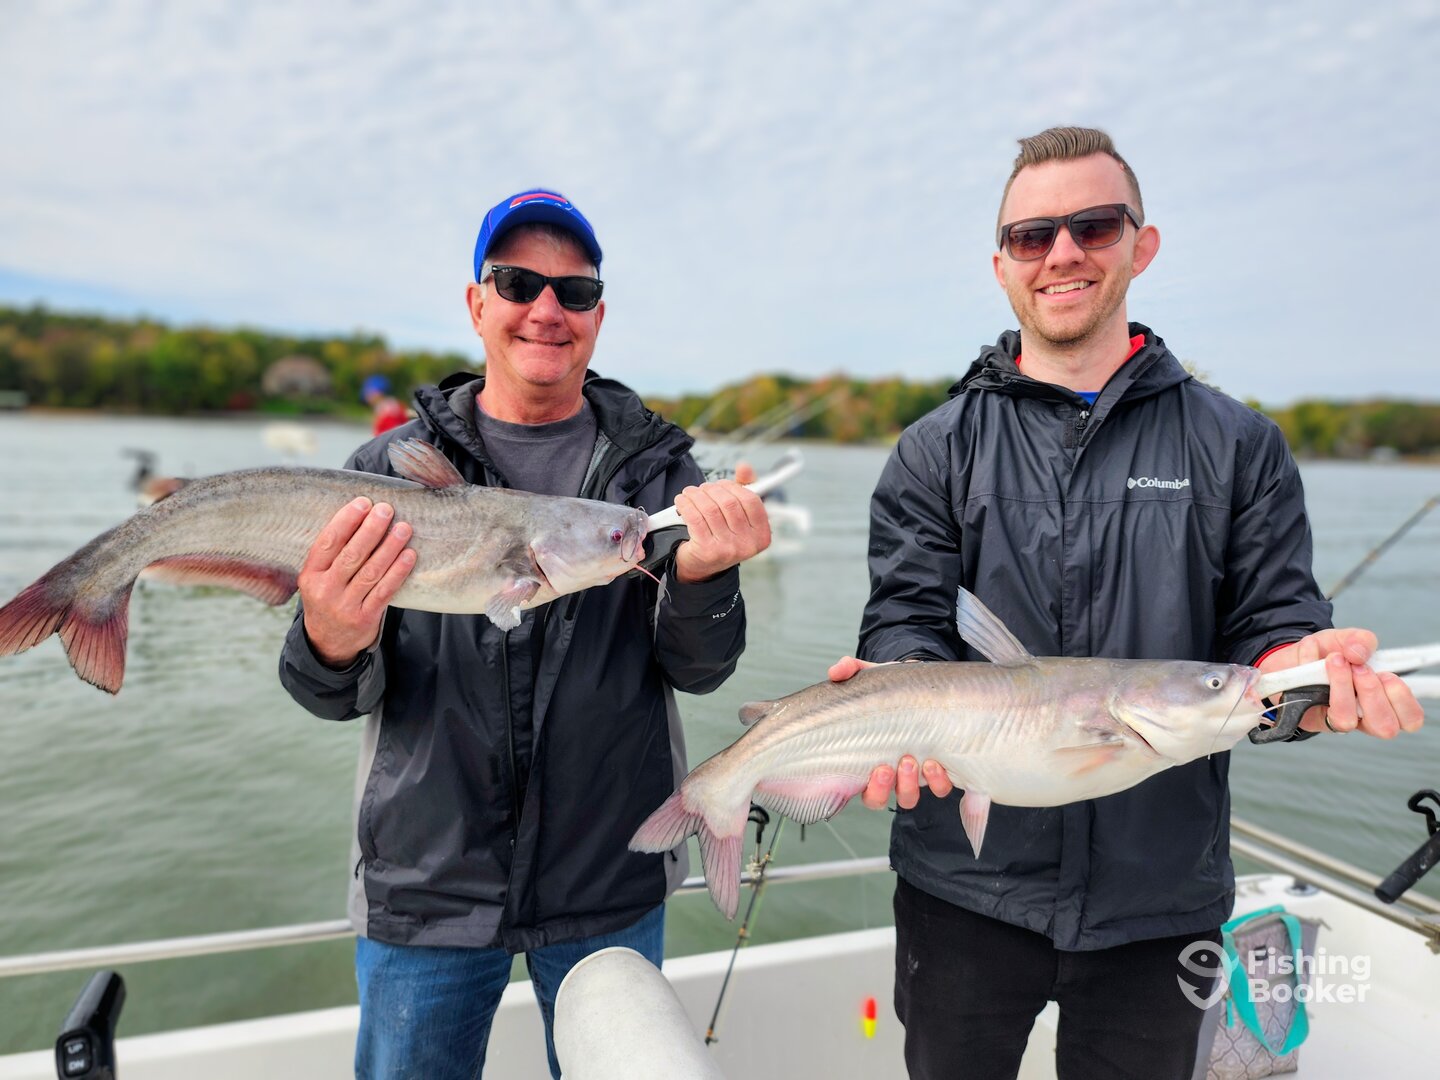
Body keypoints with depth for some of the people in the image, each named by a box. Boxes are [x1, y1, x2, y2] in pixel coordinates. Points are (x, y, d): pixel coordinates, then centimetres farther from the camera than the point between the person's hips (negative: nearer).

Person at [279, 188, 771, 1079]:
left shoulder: (654, 465, -2)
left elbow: (699, 669, -8)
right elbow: (340, 698, -7)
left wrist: (701, 576, -30)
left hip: (612, 886, 1)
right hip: (427, 886, 0)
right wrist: (332, 645, -30)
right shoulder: (395, 464, -2)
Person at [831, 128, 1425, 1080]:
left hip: (1160, 894, 1)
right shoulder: (938, 449, 0)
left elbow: (1268, 627, 0)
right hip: (967, 882, 0)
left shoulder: (1238, 446, 3)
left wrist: (1308, 669, -23)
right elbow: (907, 620, -7)